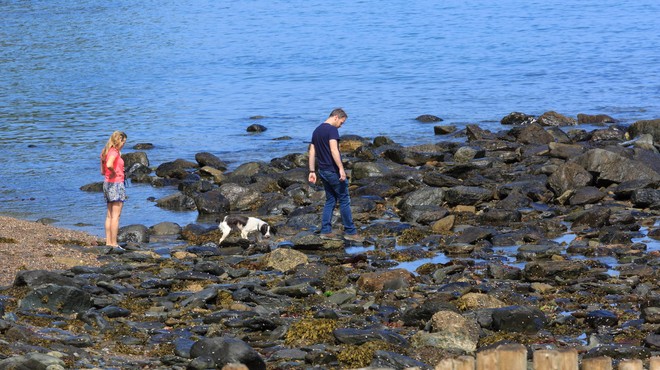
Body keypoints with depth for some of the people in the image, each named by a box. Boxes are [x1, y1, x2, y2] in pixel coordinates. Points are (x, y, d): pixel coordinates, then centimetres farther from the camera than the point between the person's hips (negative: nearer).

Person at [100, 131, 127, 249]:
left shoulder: (106, 152, 12)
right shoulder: (114, 152, -15)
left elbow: (102, 171, 16)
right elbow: (109, 165, -35)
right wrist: (114, 172, -17)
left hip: (107, 183, 9)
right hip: (116, 183, -9)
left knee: (109, 215, 13)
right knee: (116, 216, -6)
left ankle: (108, 242, 15)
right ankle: (114, 243, -6)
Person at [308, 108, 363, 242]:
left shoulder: (316, 131, 14)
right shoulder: (332, 130, -13)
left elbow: (312, 152, 14)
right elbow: (334, 150, -24)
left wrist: (312, 171, 16)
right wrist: (341, 169, -27)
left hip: (323, 171, 8)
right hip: (333, 170, -8)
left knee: (330, 200, 14)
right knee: (344, 200, -1)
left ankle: (326, 231, 9)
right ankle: (350, 232, 2)